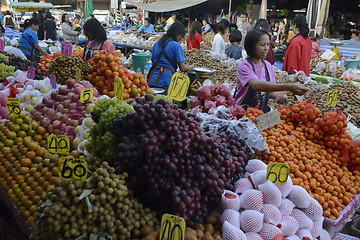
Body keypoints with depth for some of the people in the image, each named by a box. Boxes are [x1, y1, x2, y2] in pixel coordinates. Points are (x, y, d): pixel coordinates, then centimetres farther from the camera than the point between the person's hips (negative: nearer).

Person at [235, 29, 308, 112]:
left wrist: (277, 95, -10)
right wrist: (288, 87, -35)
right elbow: (256, 85, -30)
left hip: (263, 112, 4)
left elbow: (270, 89, 14)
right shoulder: (244, 66, -13)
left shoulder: (268, 65, 6)